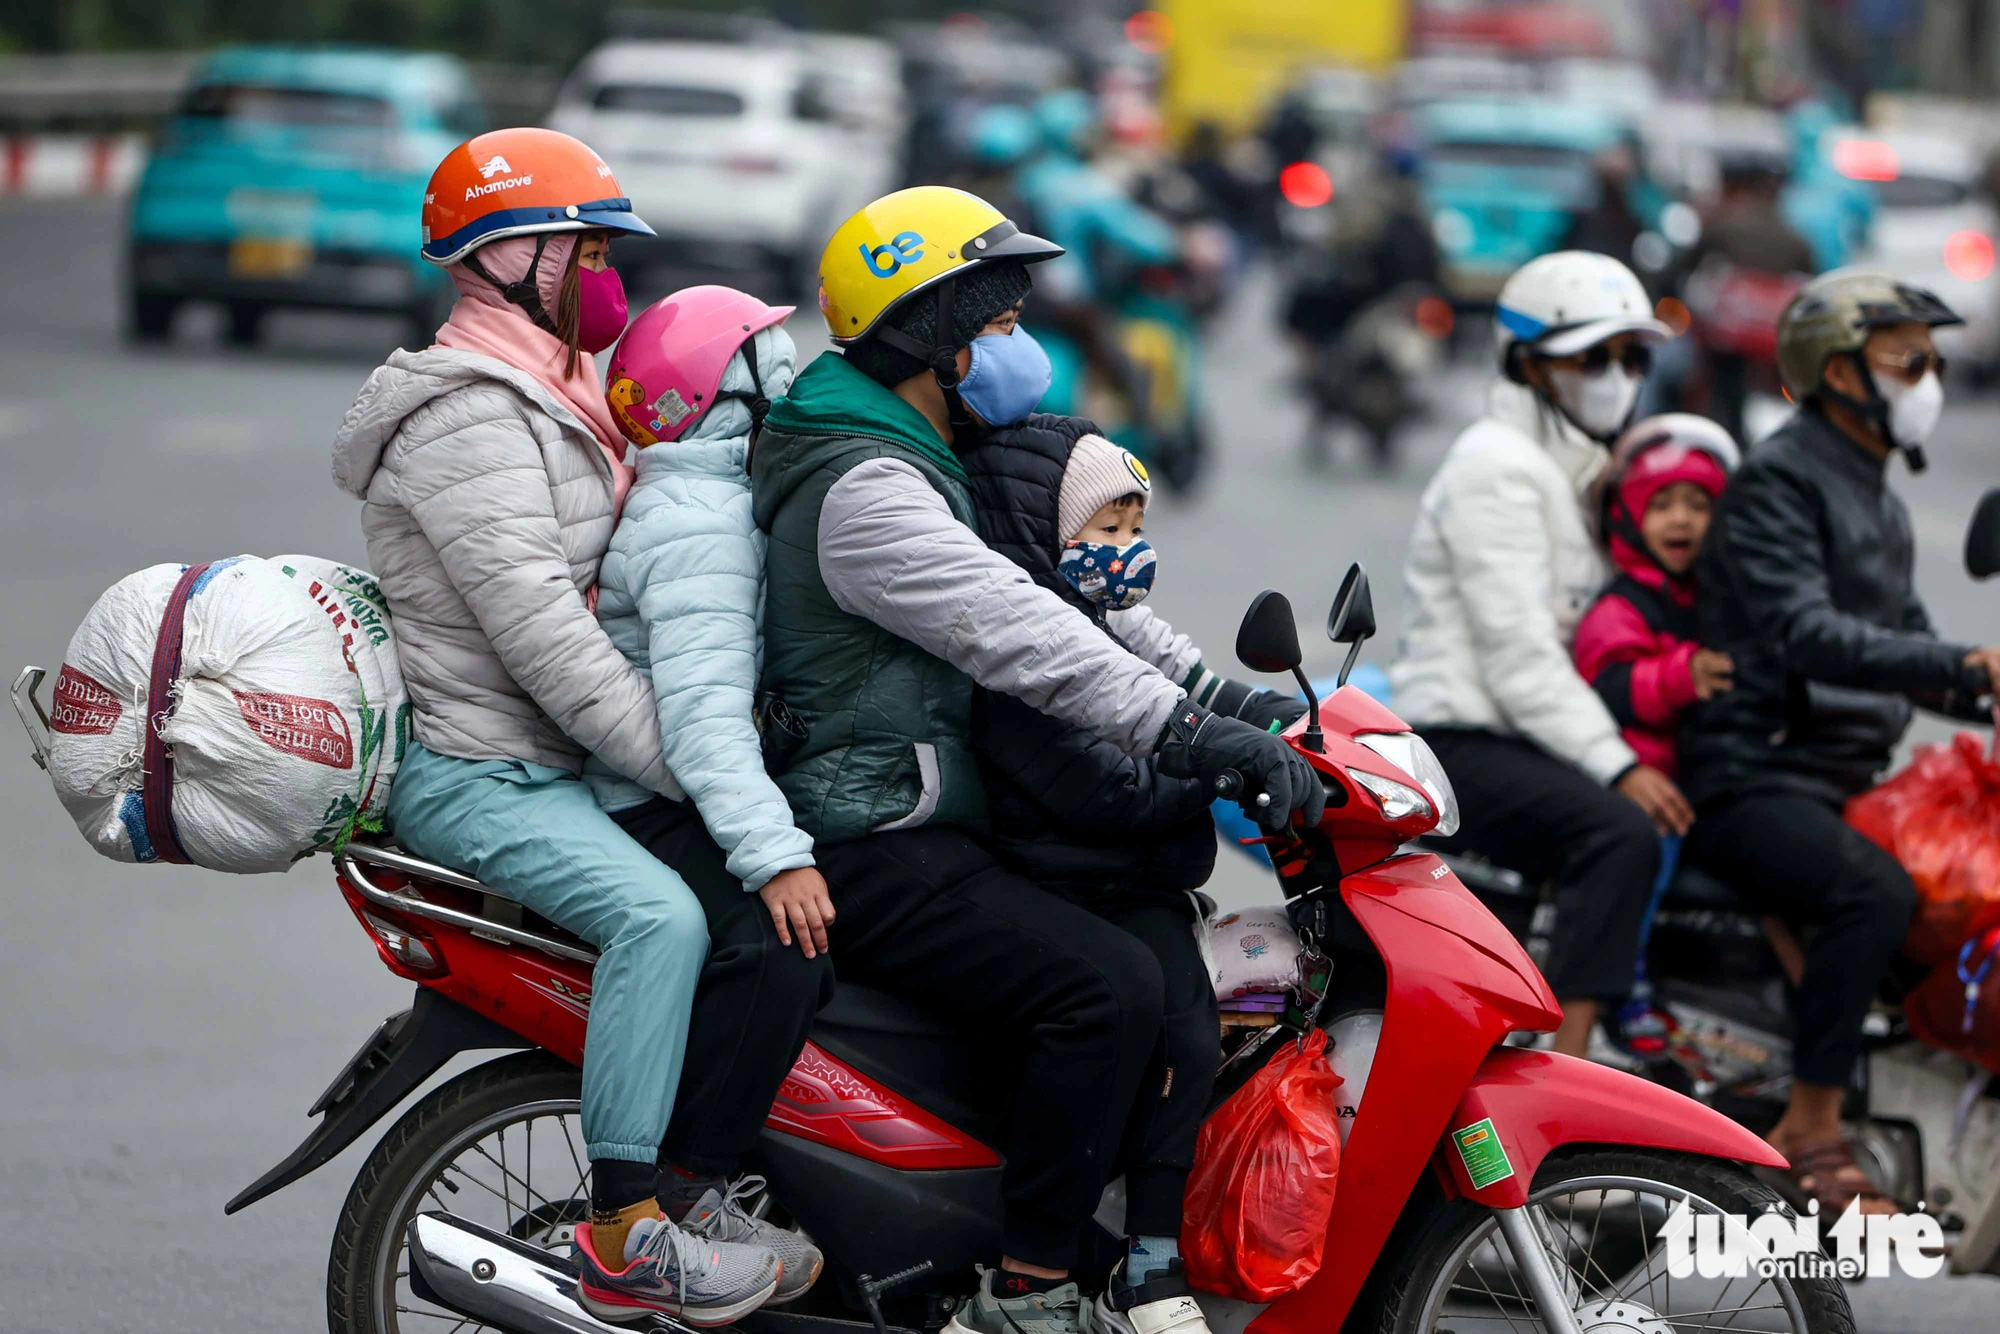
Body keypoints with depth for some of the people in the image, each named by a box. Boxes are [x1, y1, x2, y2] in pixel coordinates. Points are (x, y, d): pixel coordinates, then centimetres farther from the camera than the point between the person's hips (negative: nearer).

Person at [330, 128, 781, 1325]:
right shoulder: (472, 416, -16)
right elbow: (536, 630, -24)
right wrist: (686, 766, -24)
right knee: (660, 912, -31)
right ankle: (626, 1236, -31)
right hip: (472, 769, -11)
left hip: (557, 762, 11)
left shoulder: (558, 396, 18)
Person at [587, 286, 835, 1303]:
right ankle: (686, 1190, -27)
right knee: (780, 945, -32)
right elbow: (702, 710, -27)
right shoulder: (699, 522, -16)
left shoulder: (726, 503, 19)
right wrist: (773, 856, -35)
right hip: (659, 808, -11)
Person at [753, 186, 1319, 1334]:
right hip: (871, 851, -11)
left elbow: (1066, 596, 20)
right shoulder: (866, 491, -18)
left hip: (912, 826, 11)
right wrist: (1194, 734, -34)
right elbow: (1019, 639, -29)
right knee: (1112, 988, -25)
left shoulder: (911, 463, 17)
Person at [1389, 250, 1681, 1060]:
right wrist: (1616, 766, -25)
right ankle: (1568, 1071, -39)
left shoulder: (1588, 469, 22)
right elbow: (1516, 652, -18)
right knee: (1624, 835, -31)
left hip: (1541, 739, 10)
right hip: (1461, 742, -10)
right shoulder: (1497, 464, -9)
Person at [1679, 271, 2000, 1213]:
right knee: (1878, 893, -32)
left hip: (1851, 783, 10)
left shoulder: (1880, 502, 21)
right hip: (1754, 781, -10)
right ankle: (1808, 1134, -27)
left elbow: (1907, 658, 26)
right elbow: (1808, 635, -24)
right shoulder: (1777, 480, -9)